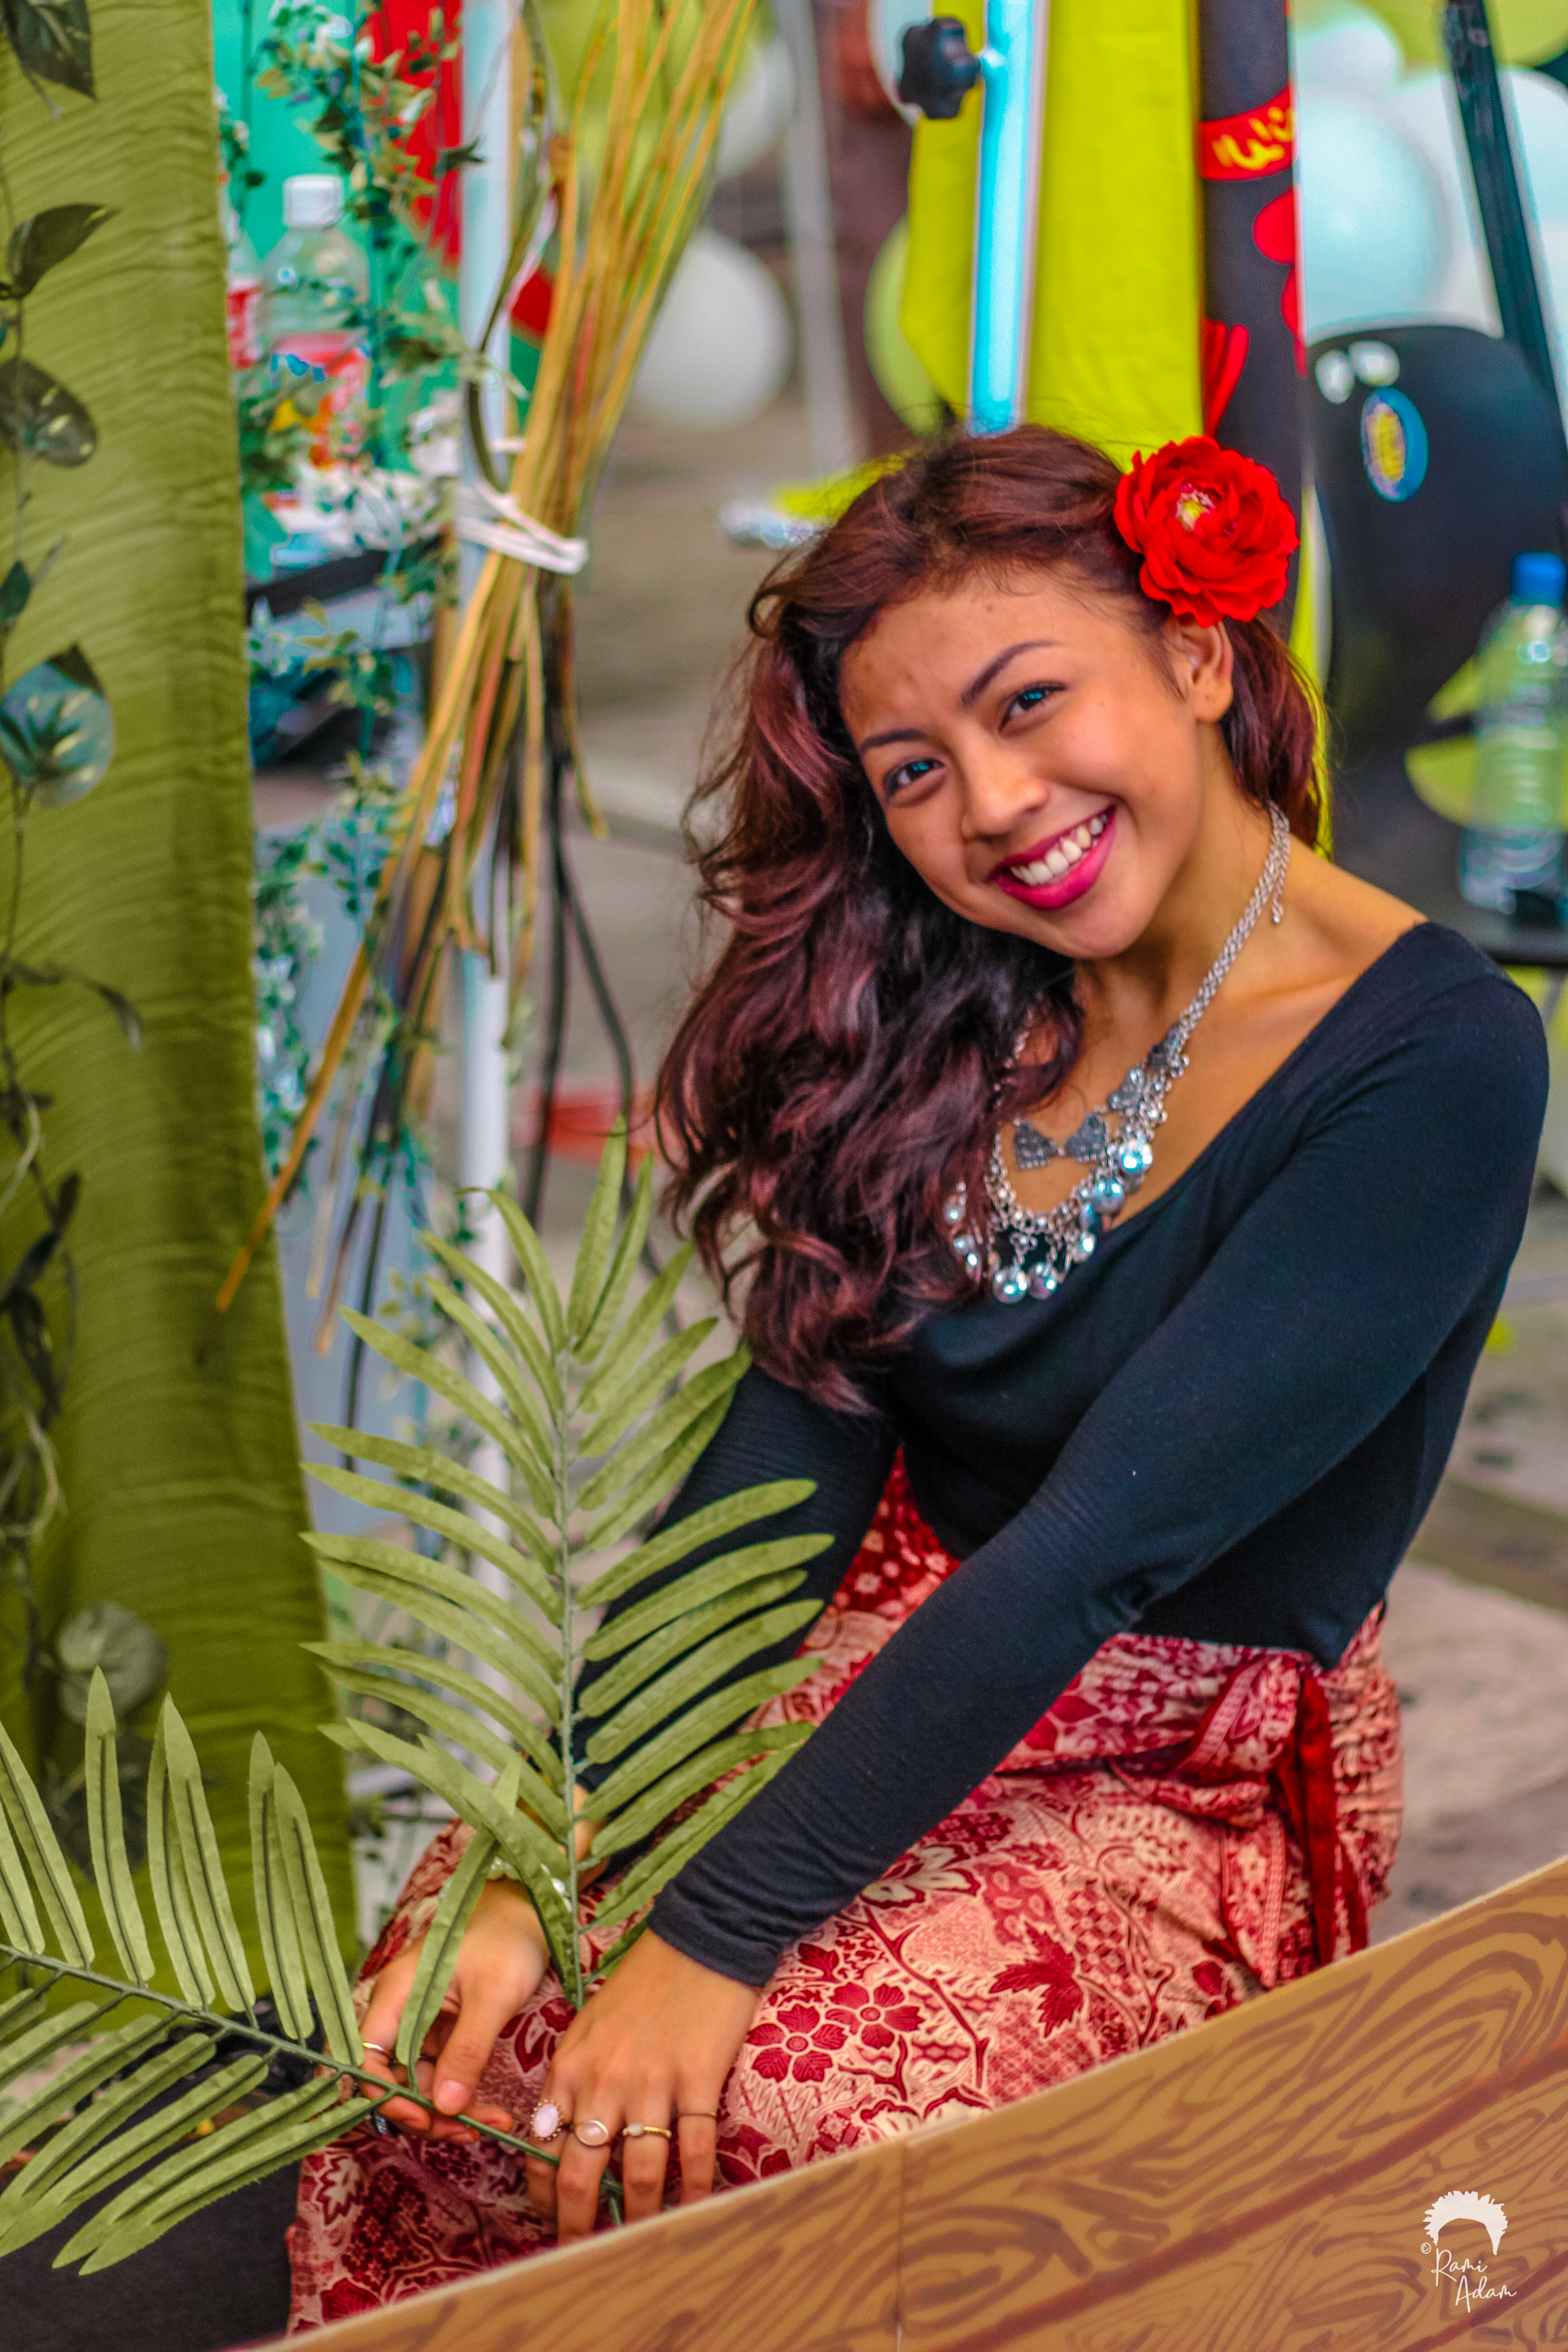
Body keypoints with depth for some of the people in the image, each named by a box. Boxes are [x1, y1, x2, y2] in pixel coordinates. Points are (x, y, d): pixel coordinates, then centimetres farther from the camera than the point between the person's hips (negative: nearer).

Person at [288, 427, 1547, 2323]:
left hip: (1191, 1794, -5)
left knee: (752, 2090, -30)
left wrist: (718, 1937, -26)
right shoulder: (944, 1018, 2)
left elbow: (1103, 1541, -24)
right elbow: (785, 1460, -6)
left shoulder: (1437, 1063, -19)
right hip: (875, 1673, 5)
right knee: (450, 2035, -20)